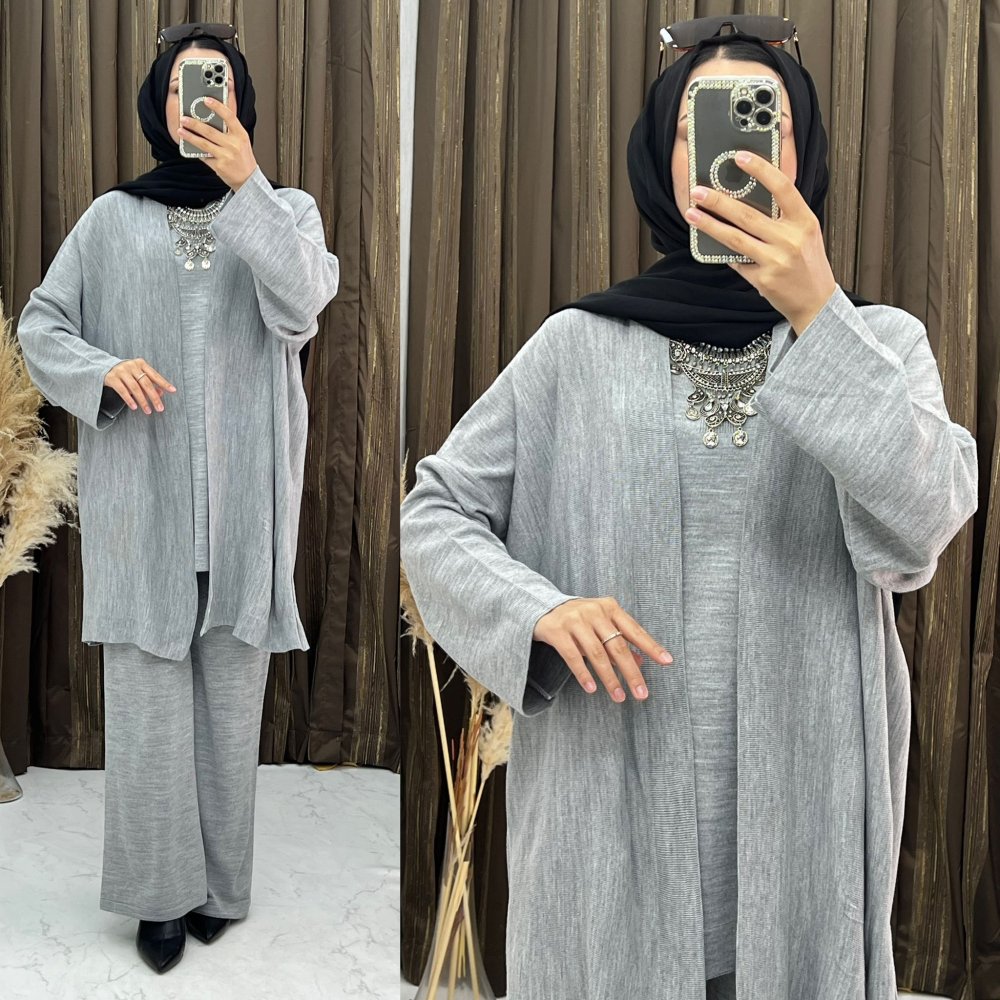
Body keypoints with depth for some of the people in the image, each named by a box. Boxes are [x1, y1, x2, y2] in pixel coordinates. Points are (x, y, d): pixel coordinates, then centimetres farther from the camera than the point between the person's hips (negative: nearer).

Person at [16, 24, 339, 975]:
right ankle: (162, 888, 15)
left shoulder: (283, 210, 8)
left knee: (230, 692, 5)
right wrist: (103, 371, -11)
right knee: (146, 696, 2)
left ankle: (220, 879, 19)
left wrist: (245, 183, -20)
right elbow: (39, 326, 9)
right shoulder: (111, 219, 9)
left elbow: (301, 306, -12)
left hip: (244, 497, 0)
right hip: (140, 494, 0)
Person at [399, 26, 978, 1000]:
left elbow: (922, 523, -14)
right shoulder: (575, 346, 2)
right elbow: (433, 513, 3)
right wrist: (539, 611, -15)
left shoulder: (880, 340, 3)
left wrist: (817, 316, -24)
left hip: (807, 809, 1)